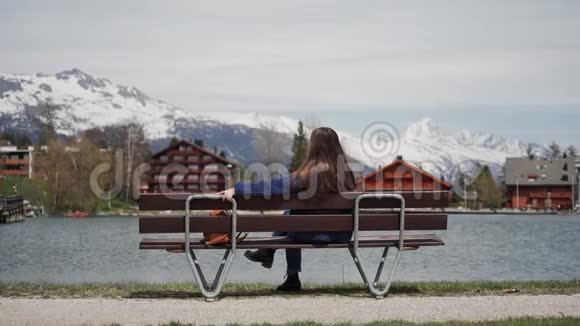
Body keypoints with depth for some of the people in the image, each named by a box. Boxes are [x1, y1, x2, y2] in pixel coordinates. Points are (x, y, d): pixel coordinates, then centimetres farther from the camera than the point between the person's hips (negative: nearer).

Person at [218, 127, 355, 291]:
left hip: (315, 234, -5)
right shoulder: (346, 173, -3)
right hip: (342, 234, 5)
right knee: (292, 213, 23)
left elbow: (273, 186, -17)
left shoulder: (309, 174, -18)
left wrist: (237, 189, -11)